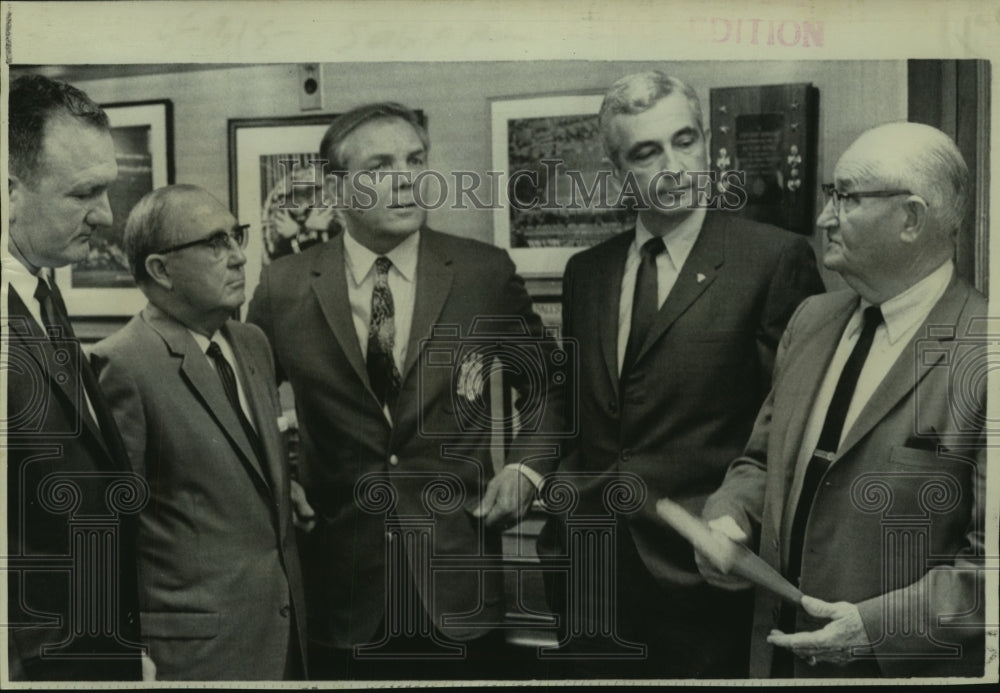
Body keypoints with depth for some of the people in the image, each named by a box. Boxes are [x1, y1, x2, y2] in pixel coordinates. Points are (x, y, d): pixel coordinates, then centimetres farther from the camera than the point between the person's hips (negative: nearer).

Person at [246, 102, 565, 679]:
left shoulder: (486, 273, -5)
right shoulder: (285, 287, -3)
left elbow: (549, 384, 9)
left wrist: (527, 466, -5)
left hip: (460, 580, 0)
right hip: (343, 586, 1)